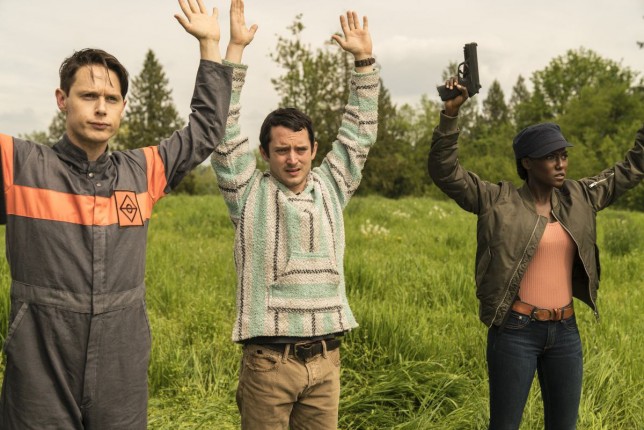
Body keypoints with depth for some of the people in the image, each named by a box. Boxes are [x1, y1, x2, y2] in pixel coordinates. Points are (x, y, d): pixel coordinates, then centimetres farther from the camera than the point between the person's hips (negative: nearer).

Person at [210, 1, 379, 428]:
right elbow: (225, 131, -9)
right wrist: (236, 48, -12)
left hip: (325, 358, 4)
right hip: (269, 360, -3)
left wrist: (364, 60, 5)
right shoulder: (249, 192, -1)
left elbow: (359, 133, 10)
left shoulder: (331, 187, 9)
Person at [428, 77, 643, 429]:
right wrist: (450, 113, -23)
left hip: (565, 332, 5)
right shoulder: (500, 202, -6)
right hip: (516, 331, -5)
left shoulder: (578, 198, 7)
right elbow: (444, 171, -13)